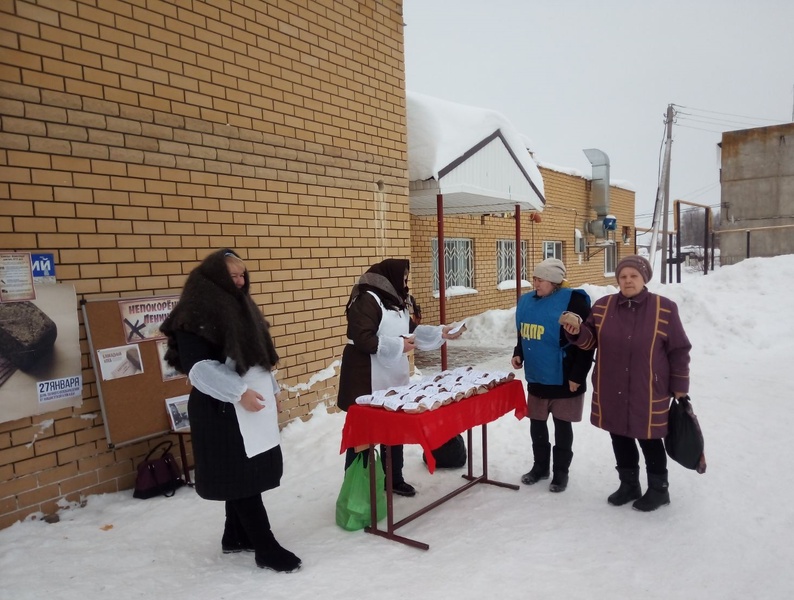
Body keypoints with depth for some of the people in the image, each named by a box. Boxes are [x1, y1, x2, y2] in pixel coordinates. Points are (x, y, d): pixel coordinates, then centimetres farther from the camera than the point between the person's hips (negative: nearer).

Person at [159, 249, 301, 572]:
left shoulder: (240, 306, 14)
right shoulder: (195, 313, -12)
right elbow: (197, 366, -18)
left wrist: (272, 391, 20)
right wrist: (239, 392, -23)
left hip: (255, 402, 9)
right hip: (224, 409, -8)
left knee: (246, 472, 14)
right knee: (243, 476, -2)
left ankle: (235, 536, 30)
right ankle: (266, 549, 7)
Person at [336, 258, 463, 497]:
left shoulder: (395, 301, 14)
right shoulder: (367, 300, -18)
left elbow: (411, 330, 21)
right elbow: (363, 339, -26)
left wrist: (440, 333, 11)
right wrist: (399, 345, -20)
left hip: (393, 380, 10)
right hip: (368, 381, -10)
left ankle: (394, 479, 35)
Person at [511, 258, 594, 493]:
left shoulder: (572, 301, -15)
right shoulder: (527, 301, 6)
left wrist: (577, 375, -17)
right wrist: (518, 354, 3)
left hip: (563, 379, -6)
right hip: (536, 377, 6)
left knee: (562, 426, 8)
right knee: (537, 424, 15)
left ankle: (561, 471, 24)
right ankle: (540, 466, 32)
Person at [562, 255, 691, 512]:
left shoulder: (665, 308, -8)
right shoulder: (602, 306, 1)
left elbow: (679, 351, -3)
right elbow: (591, 340, 7)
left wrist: (680, 387, -3)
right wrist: (577, 332, -15)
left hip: (649, 392, -4)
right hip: (612, 391, 4)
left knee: (648, 440, 9)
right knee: (620, 438, 15)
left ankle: (658, 489, 30)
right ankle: (629, 485, 34)